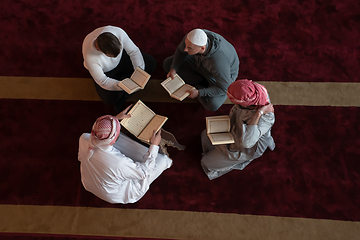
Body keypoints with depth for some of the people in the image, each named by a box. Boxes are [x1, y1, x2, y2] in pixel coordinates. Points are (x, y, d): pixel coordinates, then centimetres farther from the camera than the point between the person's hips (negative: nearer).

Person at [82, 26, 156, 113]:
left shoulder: (118, 32, -35)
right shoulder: (89, 56, -41)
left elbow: (133, 51, -21)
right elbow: (102, 81, -30)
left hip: (122, 58, 4)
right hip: (105, 71, -3)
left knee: (151, 64, -8)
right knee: (110, 99, -24)